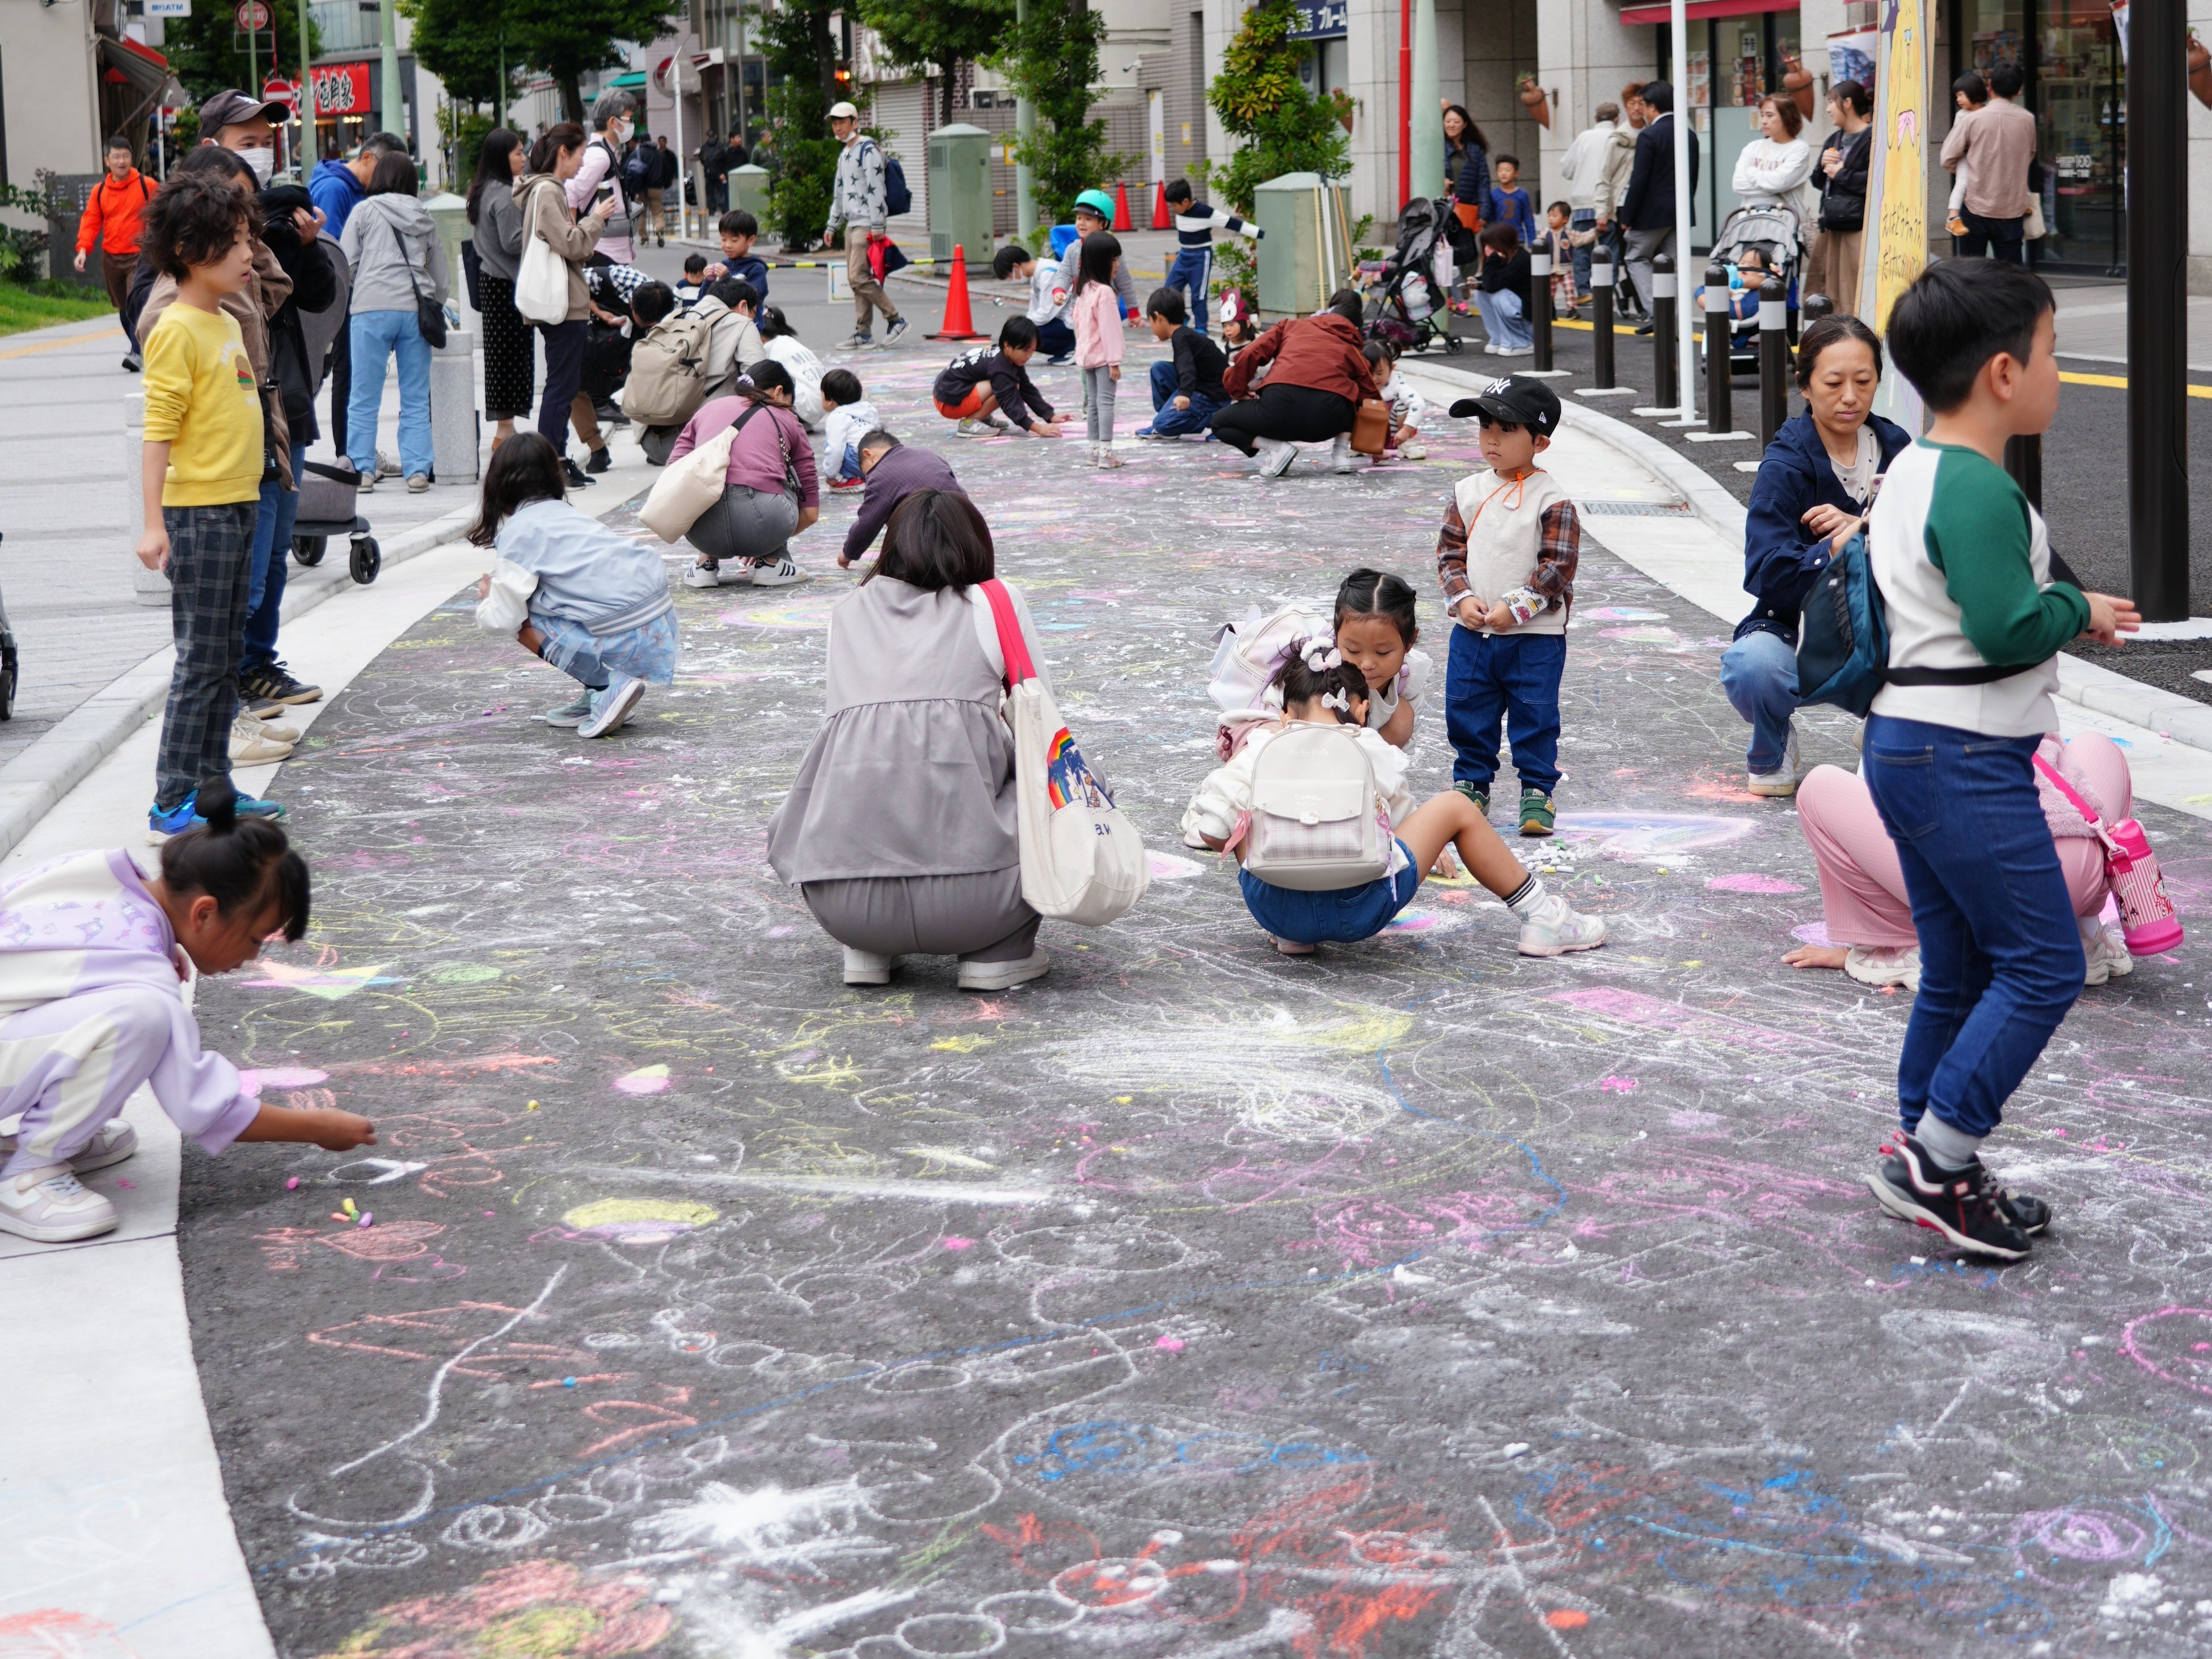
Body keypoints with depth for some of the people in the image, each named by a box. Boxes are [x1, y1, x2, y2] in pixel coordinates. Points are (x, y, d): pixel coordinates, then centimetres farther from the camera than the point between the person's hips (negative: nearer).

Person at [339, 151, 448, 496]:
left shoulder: (365, 211, 6)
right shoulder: (426, 219, 16)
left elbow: (346, 263, 3)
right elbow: (441, 278, 19)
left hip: (373, 309, -3)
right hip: (415, 310, 3)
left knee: (364, 398, 2)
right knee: (416, 399, 5)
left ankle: (362, 470, 0)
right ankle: (417, 470, 2)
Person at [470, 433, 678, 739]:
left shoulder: (517, 531, -2)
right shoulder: (570, 513, 20)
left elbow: (504, 621, -6)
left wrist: (488, 599, 18)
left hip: (623, 643, -8)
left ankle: (606, 687, -5)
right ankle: (596, 695, 15)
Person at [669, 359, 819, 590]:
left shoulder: (708, 408, 26)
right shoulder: (788, 421, 22)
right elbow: (810, 511, 25)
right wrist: (769, 542, 44)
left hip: (702, 529, 2)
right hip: (764, 520, -2)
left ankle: (706, 563, 22)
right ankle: (770, 562, 20)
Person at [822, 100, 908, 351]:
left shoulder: (867, 149, -9)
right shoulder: (844, 155, 20)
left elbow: (876, 188, -16)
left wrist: (877, 226, -20)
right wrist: (832, 226, 23)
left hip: (868, 225, -9)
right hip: (852, 224, 9)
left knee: (859, 277, -14)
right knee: (856, 280, 6)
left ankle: (895, 320, -4)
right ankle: (863, 334, 8)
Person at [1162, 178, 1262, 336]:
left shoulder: (1206, 213, -20)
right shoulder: (1180, 212, 0)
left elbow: (1232, 224, -20)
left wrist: (1261, 234, -22)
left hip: (1201, 257, -7)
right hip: (1184, 256, 7)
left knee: (1199, 295, -5)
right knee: (1170, 290, 2)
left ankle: (1201, 328, 6)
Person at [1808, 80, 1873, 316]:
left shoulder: (1872, 139, -10)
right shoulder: (1834, 140, 19)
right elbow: (1819, 182, 23)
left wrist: (1841, 174, -11)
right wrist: (1823, 166, 1)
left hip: (1859, 229, -9)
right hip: (1831, 225, 9)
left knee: (1855, 300, -10)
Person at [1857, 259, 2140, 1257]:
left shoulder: (1910, 472, 14)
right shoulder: (1980, 490, -18)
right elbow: (2008, 627, -25)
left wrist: (2064, 612, 14)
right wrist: (2079, 609, -7)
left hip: (1909, 748, 10)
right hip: (1968, 762, -10)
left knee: (1958, 970, 15)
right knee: (2042, 965, -5)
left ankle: (1930, 1165, 19)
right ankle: (1936, 1160, -4)